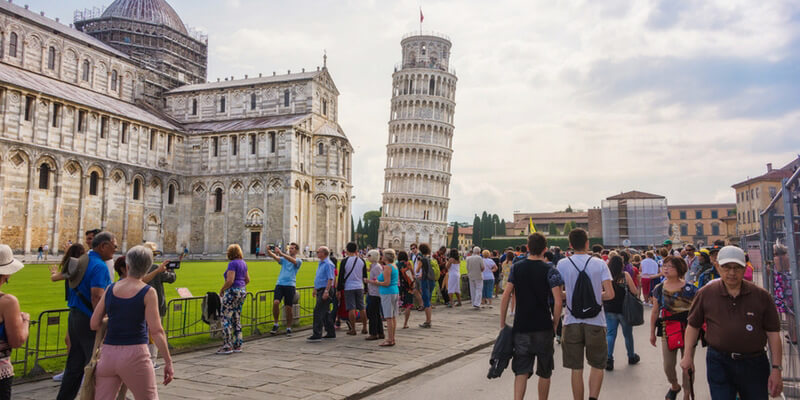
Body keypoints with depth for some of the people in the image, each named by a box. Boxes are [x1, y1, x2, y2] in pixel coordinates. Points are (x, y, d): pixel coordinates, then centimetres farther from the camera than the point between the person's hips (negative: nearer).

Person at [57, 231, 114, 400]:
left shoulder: (82, 261, 12)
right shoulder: (99, 266, -17)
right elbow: (97, 298, -24)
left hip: (74, 316, 9)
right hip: (88, 321, -9)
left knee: (74, 365, 16)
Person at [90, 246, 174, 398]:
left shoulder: (110, 289, 5)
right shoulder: (148, 292, -7)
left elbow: (94, 324, 7)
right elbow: (156, 331, -13)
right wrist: (168, 362, -9)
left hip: (108, 353, 4)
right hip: (134, 354, -4)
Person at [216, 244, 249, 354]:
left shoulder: (232, 263, -13)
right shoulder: (243, 263, 13)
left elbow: (230, 280, -19)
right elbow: (247, 280, 17)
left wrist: (222, 290, -7)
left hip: (232, 292, -9)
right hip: (242, 291, 9)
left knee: (226, 319, -2)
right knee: (237, 319, 13)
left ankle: (227, 346, -2)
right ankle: (237, 346, 16)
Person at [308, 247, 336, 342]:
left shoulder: (328, 264, -14)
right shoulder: (321, 263, 17)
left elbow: (330, 279, -20)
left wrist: (326, 291, -25)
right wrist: (315, 289, 25)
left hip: (325, 290, -10)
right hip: (321, 290, 10)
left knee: (318, 311, -12)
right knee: (326, 312, 13)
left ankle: (317, 334, -12)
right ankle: (331, 333, 20)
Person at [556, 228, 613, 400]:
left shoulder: (562, 264, -2)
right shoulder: (599, 264, -3)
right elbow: (610, 294, -8)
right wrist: (596, 297, 11)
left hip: (572, 322, 0)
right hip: (595, 322, 0)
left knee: (576, 369, 9)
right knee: (597, 365, 14)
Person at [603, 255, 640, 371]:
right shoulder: (625, 275, -10)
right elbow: (635, 292, -8)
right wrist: (638, 292, 13)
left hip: (609, 310, 1)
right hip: (624, 309, -1)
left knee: (610, 334, 6)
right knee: (628, 334, 16)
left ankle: (608, 359, -3)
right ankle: (631, 357, 34)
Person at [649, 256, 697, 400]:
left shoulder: (690, 289, -5)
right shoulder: (659, 289, 3)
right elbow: (655, 312, 9)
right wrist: (652, 333, 11)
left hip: (687, 330, -2)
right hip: (668, 331, 2)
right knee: (668, 366, 4)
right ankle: (674, 386, 35)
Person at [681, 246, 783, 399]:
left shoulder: (761, 296, -2)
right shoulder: (706, 293, -2)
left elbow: (773, 333, 0)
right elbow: (693, 325, 7)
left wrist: (776, 369, -3)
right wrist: (688, 355, 4)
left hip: (754, 363, 1)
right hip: (719, 363, -1)